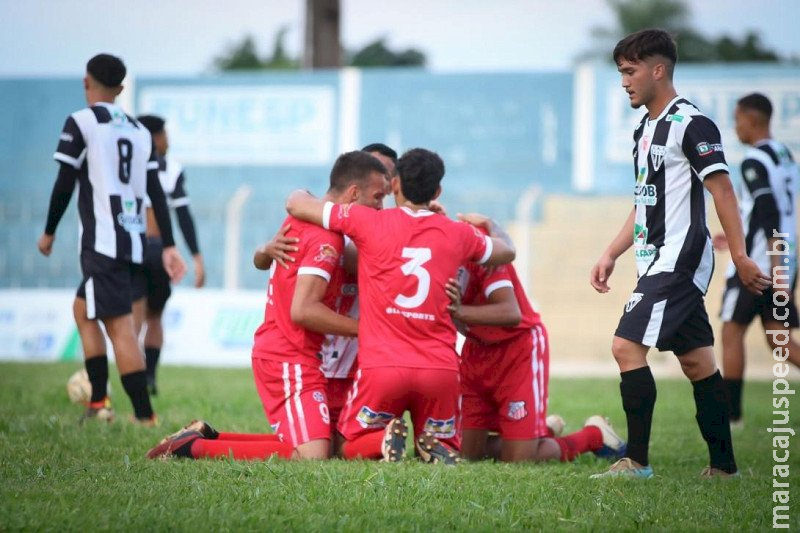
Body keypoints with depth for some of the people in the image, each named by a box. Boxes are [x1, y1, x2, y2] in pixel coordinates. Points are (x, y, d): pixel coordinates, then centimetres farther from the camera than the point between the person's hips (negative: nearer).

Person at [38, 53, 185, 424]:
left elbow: (64, 185, -6)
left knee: (119, 326, -9)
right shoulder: (139, 131, 15)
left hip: (103, 241, -7)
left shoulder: (81, 123, -4)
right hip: (134, 240, 7)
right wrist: (168, 247, 12)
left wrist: (49, 233, 6)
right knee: (83, 308, 22)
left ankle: (145, 417, -15)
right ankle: (99, 402, 18)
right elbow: (156, 192, 12)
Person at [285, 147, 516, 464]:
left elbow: (295, 204, 6)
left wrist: (303, 193, 30)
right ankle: (435, 447, -13)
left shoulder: (370, 223, -1)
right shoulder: (457, 234, 8)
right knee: (447, 448, 23)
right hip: (440, 367, 2)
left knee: (350, 448, 18)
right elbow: (506, 252, 30)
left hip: (382, 366, -2)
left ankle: (384, 440, -16)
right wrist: (489, 224, 51)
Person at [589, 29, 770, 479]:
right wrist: (611, 255, 20)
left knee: (628, 346, -15)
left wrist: (741, 258, -19)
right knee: (696, 359, 9)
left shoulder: (691, 124, -11)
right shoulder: (647, 129, 17)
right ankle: (723, 466, 12)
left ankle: (637, 461, -13)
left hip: (680, 257, -10)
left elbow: (723, 190, -15)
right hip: (660, 262, 10)